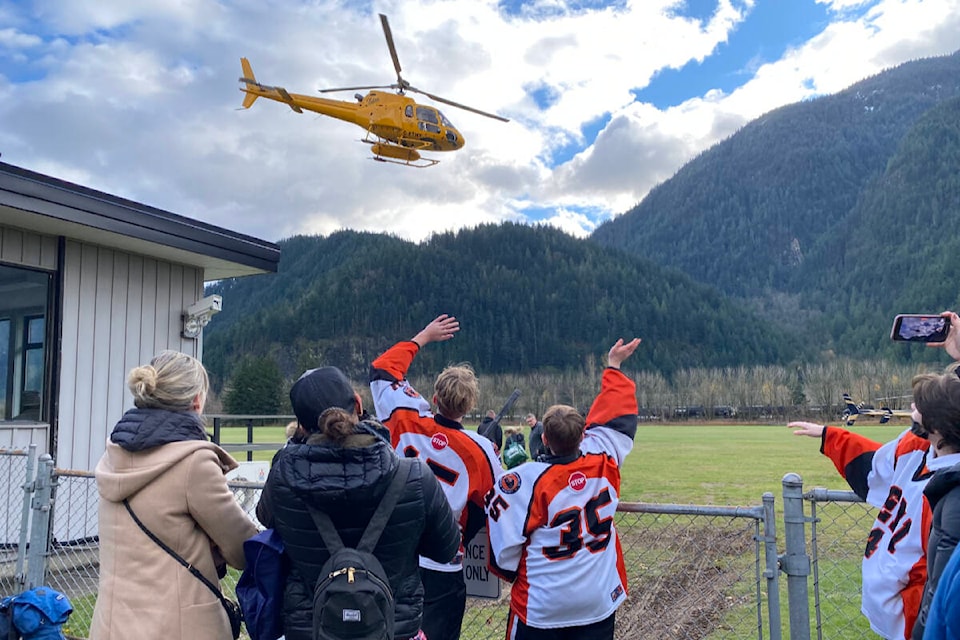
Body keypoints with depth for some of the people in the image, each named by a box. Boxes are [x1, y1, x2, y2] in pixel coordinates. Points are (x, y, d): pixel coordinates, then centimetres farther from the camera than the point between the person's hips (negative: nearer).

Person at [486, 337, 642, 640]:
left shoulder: (525, 479, -19)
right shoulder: (603, 460, -10)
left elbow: (504, 545, -15)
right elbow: (616, 415, 8)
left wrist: (512, 573, 8)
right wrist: (613, 367, 22)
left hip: (541, 606, -3)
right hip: (599, 602, 4)